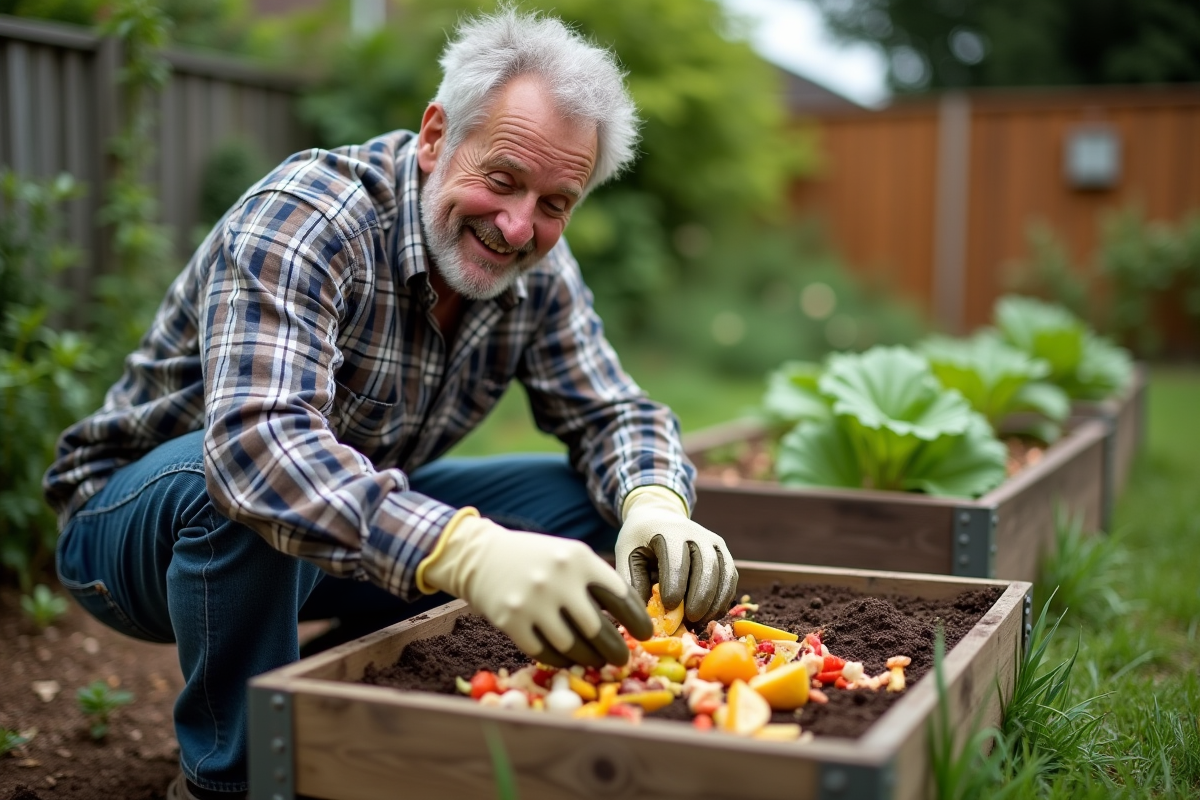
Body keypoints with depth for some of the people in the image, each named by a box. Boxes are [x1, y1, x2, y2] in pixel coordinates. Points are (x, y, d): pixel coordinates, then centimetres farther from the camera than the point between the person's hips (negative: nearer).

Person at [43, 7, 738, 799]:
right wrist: (466, 551, -60)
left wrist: (656, 505, -28)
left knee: (587, 504, -7)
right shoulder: (301, 221, -30)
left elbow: (612, 412, -3)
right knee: (249, 482, -39)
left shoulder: (538, 268, -8)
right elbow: (257, 442, -44)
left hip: (363, 525, 6)